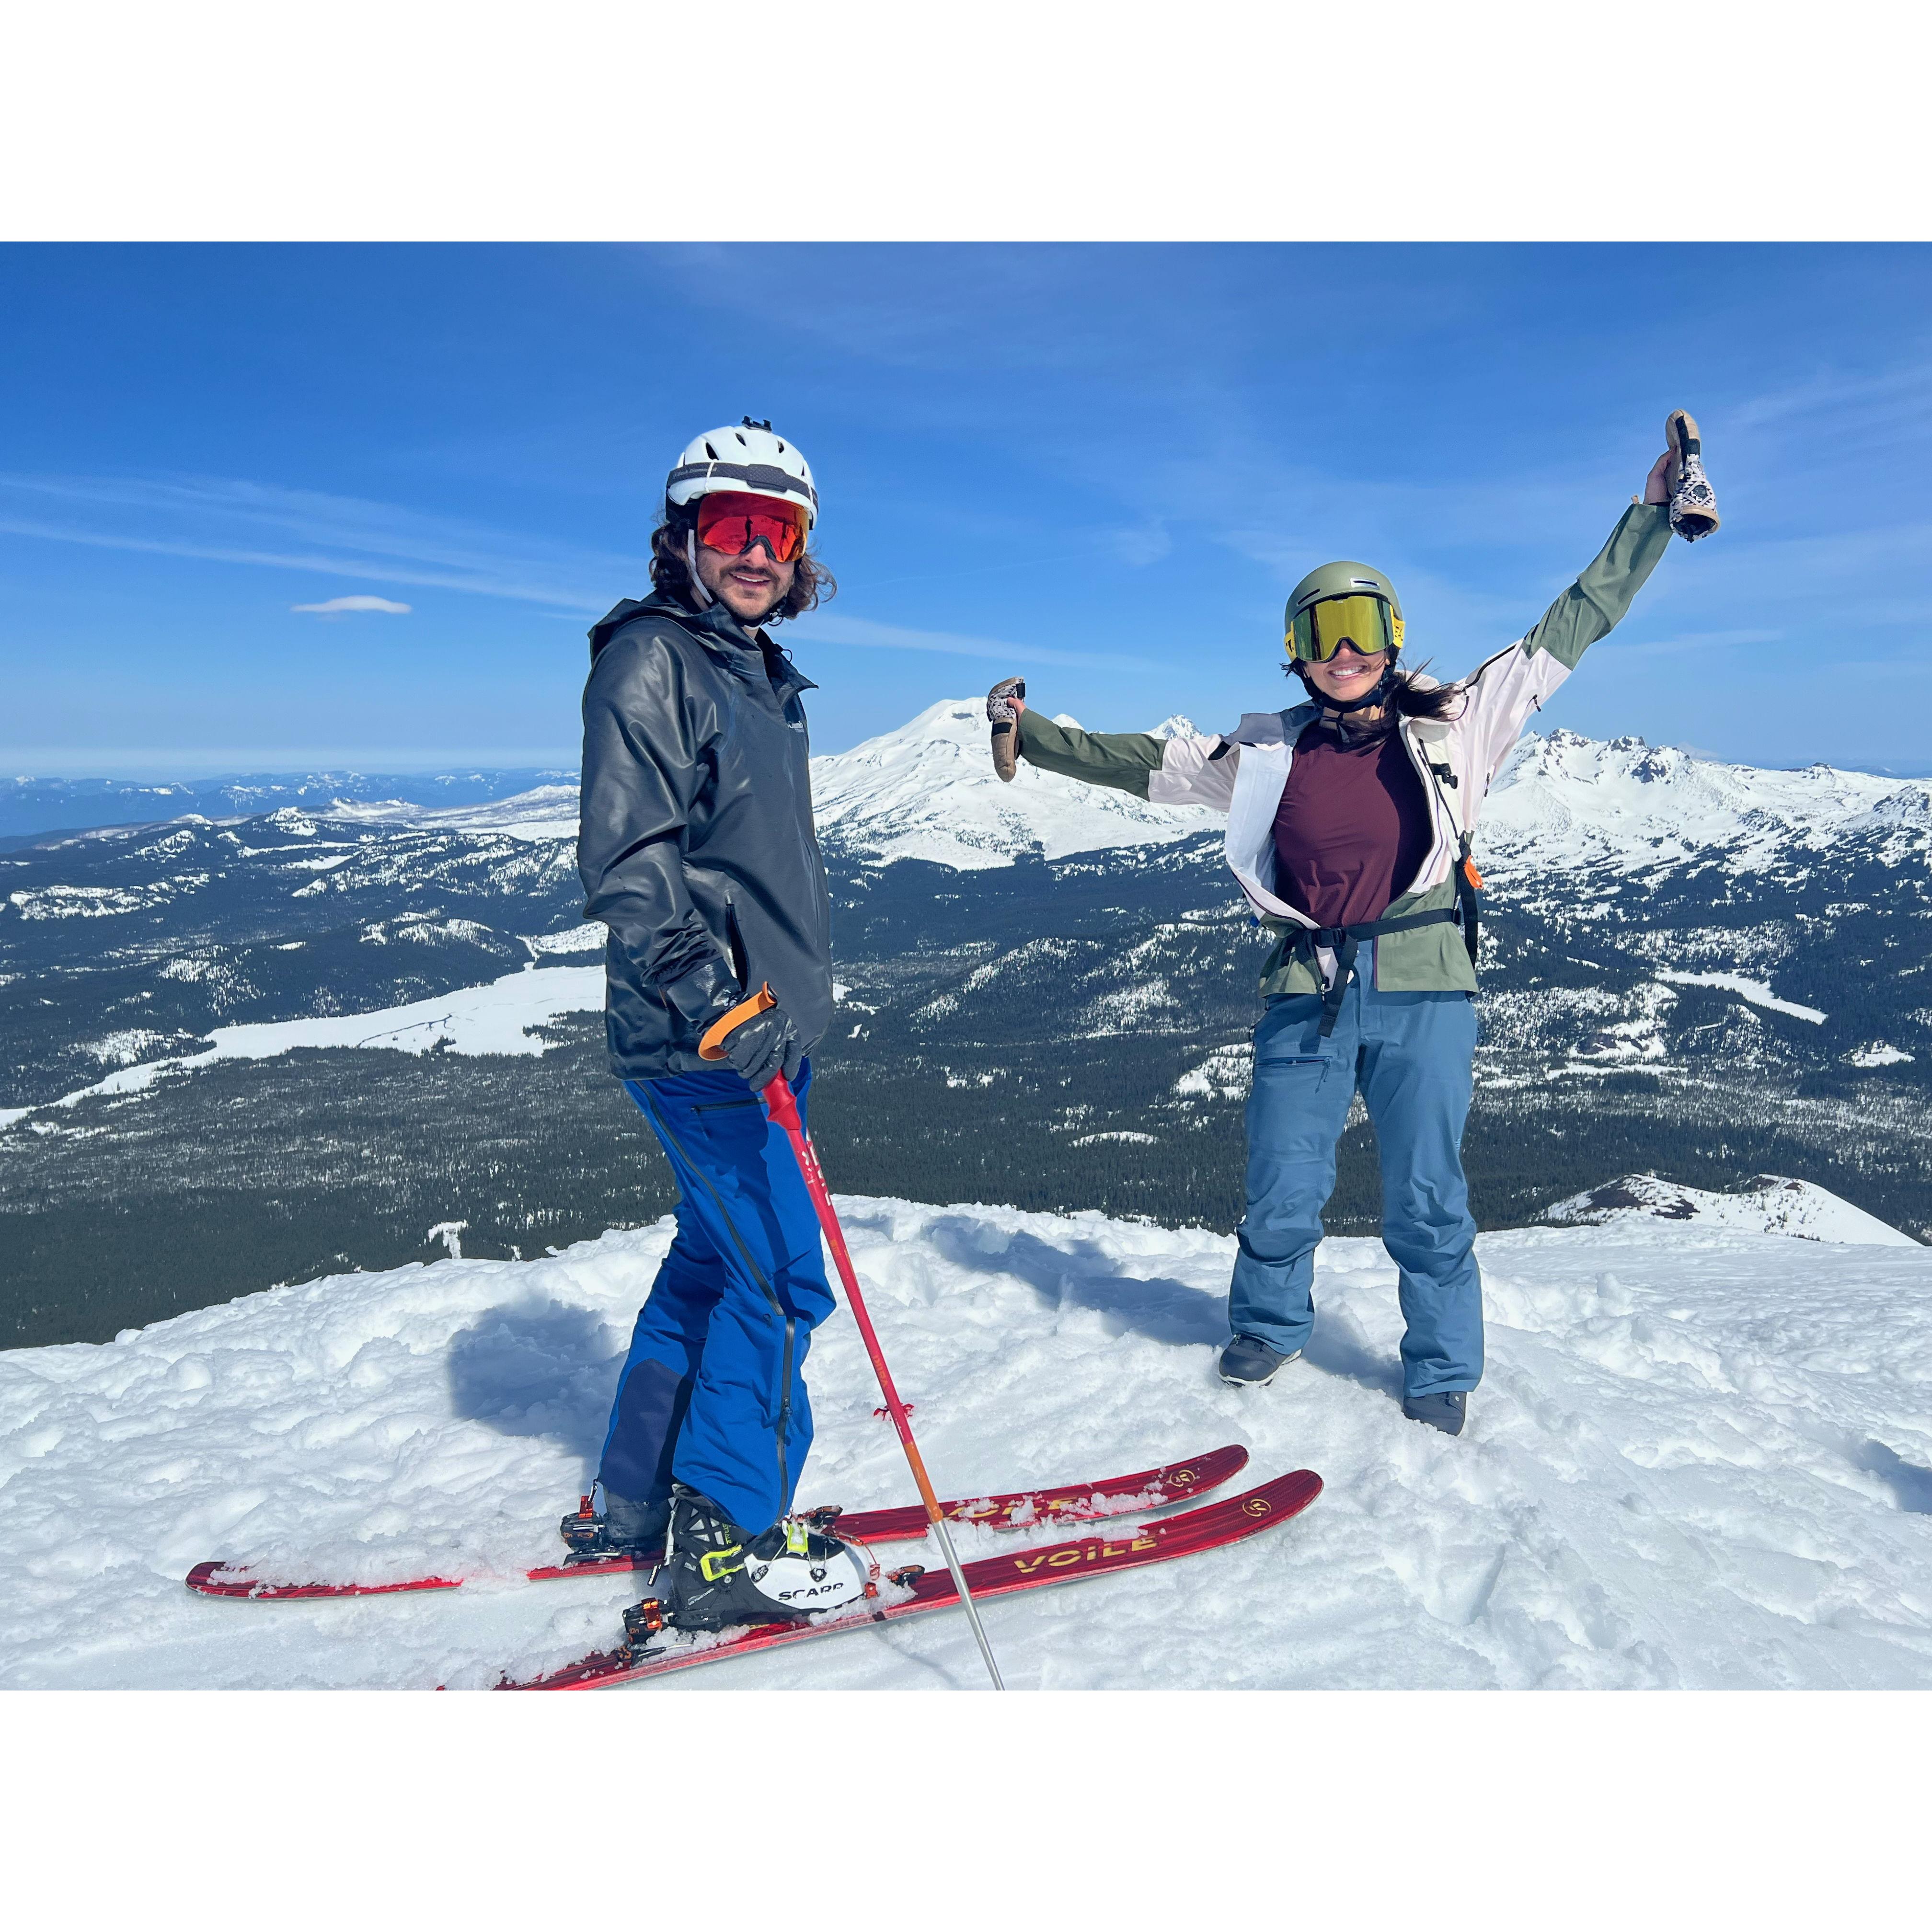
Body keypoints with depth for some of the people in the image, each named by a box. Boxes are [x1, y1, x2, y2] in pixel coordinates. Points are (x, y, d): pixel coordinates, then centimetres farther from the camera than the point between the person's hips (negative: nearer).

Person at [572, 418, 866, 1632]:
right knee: (782, 1278, -5)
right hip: (703, 1039, -9)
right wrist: (718, 1005, -24)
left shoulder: (758, 671, 17)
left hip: (761, 1023, 10)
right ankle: (724, 1544, 10)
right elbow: (625, 861, -19)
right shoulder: (651, 660, -10)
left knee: (716, 1256, 15)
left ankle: (639, 1505, 29)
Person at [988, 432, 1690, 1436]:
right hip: (1308, 989, 1)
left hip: (1423, 986, -1)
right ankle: (1269, 1326, 35)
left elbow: (1566, 631, 10)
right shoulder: (1269, 749, 8)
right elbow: (1145, 762, 12)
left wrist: (1653, 513, 10)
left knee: (1425, 1195, 4)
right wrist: (1030, 737, 8)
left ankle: (1442, 1371, 25)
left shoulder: (1451, 726, 5)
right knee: (1280, 1190, 7)